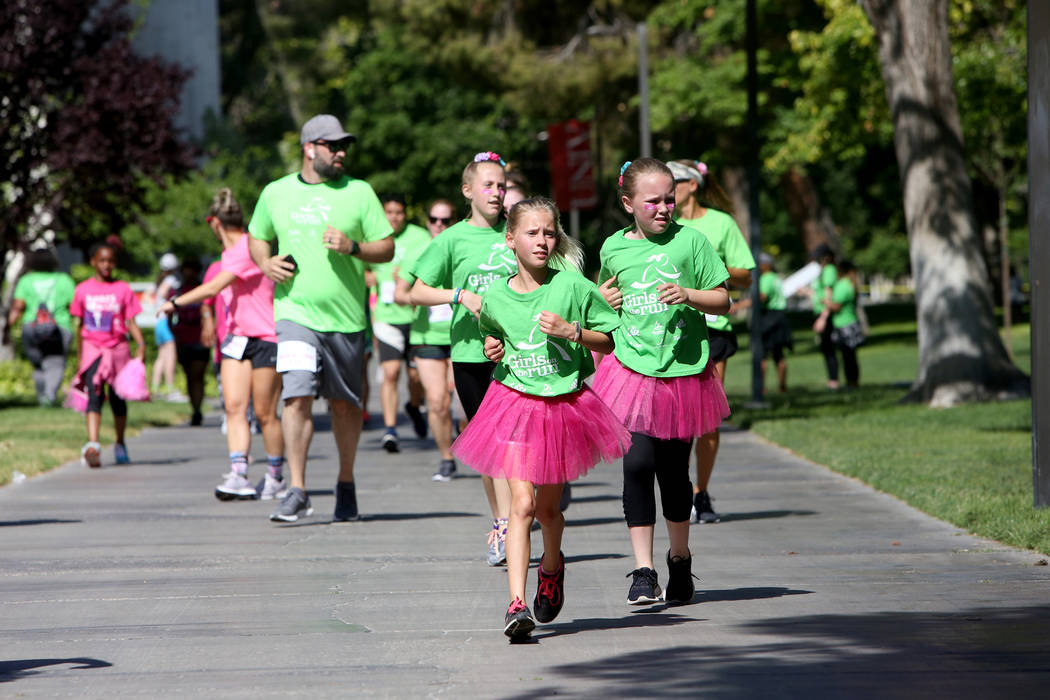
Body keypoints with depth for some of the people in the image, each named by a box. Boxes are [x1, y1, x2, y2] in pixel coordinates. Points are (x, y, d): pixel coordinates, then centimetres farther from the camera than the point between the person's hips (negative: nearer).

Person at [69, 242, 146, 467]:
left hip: (118, 349, 1)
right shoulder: (83, 290, 5)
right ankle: (92, 445, -30)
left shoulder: (123, 289, 3)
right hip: (92, 349, -1)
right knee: (94, 396, -16)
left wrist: (140, 344, -15)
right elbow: (78, 325, 10)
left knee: (118, 399, 10)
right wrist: (79, 356, 10)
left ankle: (120, 445, 28)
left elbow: (130, 322, 1)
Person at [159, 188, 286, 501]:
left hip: (265, 338, -8)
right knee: (233, 405, -7)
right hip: (237, 336, 8)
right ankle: (239, 476, -14)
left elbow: (213, 288, -23)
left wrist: (175, 302, -18)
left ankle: (275, 477, 13)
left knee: (265, 413, -2)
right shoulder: (230, 251, 13)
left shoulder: (248, 249, -17)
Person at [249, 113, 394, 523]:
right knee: (297, 397, -15)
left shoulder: (358, 193, 4)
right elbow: (257, 238, 23)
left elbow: (387, 249, 4)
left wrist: (353, 247, -15)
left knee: (344, 404, 9)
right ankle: (297, 492, -13)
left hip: (345, 316, 1)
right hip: (295, 311, 0)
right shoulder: (276, 193, 9)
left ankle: (346, 485, 26)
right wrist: (265, 263, 2)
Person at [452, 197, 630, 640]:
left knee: (547, 507, 12)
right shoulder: (495, 299, 0)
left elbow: (610, 339, 1)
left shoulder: (573, 287, -6)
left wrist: (572, 332, -14)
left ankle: (551, 567, 45)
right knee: (521, 503, -14)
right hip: (514, 404, 0)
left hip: (565, 403, 0)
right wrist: (493, 350, 0)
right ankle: (517, 604, -19)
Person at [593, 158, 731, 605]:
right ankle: (643, 572, -8)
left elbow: (722, 301, 2)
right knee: (638, 462, -13)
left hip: (683, 370, 0)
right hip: (632, 368, 0)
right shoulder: (614, 248, 7)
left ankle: (680, 560, 30)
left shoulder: (690, 240, 0)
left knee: (674, 469, 8)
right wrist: (600, 299, 5)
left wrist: (687, 295, -16)